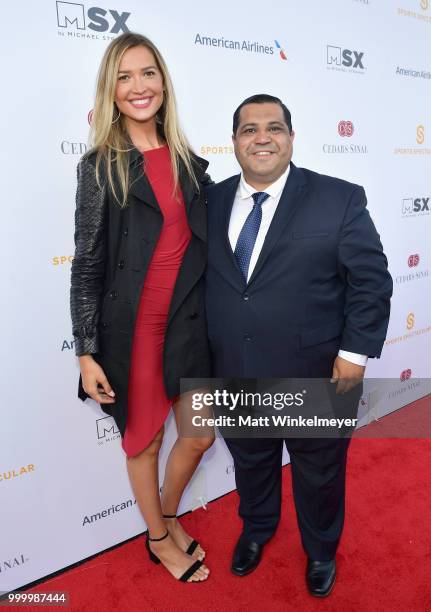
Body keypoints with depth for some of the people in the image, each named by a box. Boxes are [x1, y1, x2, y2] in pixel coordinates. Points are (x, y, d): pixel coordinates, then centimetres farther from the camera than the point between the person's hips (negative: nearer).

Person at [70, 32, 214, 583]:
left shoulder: (190, 163, 7)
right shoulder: (99, 166, -5)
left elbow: (204, 245, 12)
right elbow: (87, 264, -7)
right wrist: (86, 353, -9)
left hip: (189, 322, 5)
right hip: (131, 327, -4)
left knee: (200, 436, 14)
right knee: (143, 440, 14)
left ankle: (168, 518, 45)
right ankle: (159, 540, 41)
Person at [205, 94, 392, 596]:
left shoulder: (340, 199, -9)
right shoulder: (212, 201, 1)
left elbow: (372, 281, -8)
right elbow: (199, 278, 7)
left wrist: (355, 352, -12)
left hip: (315, 378, -2)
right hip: (235, 377, 3)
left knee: (319, 472, 19)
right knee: (250, 462, 25)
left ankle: (321, 549, 49)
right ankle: (256, 528, 55)